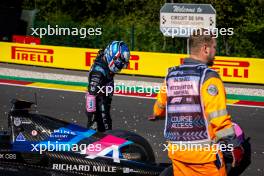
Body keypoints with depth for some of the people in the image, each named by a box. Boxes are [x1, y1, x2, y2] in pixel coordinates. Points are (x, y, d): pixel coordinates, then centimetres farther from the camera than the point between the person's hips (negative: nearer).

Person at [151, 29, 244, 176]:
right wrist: (235, 146, -8)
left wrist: (157, 114, 47)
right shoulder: (208, 77, -13)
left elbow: (161, 104, 24)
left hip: (176, 149, 6)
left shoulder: (171, 75, 7)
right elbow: (219, 117, -17)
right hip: (204, 152, -6)